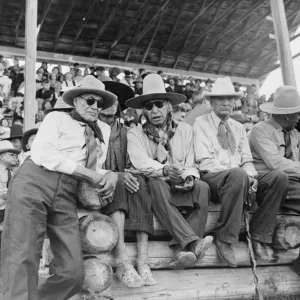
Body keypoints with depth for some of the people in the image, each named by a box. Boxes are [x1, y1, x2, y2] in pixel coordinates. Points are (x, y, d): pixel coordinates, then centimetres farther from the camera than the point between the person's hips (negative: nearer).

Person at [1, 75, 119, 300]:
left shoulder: (104, 130, 24)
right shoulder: (57, 118, 11)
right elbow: (42, 153, -5)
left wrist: (110, 175, -2)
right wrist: (90, 174, -6)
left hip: (67, 195, 4)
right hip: (34, 183, -4)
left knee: (73, 272, -8)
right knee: (22, 258, -16)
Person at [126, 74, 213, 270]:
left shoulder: (185, 130, 12)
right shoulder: (135, 134, 3)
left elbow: (190, 164, 5)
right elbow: (140, 162, -15)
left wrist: (189, 176, -19)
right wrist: (164, 170, -34)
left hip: (180, 190, 3)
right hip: (153, 190, -2)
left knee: (202, 188, -27)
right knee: (157, 183, -35)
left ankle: (182, 249, -34)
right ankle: (193, 241, -44)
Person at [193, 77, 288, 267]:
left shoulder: (239, 128, 21)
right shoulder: (201, 123, 4)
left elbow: (247, 160, 14)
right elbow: (205, 161, -8)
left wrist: (250, 177, -11)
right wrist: (242, 174, -18)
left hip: (240, 176, 6)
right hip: (212, 178, -5)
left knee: (278, 178, -20)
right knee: (238, 175, -39)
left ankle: (260, 237, -14)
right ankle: (225, 240, -27)